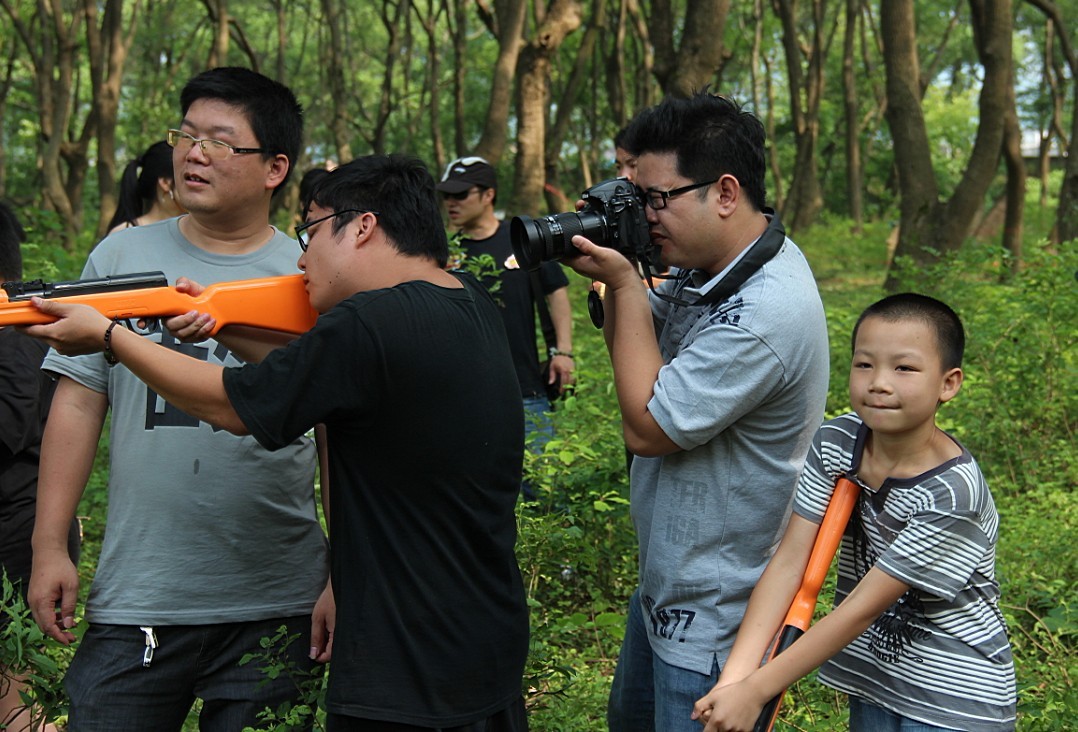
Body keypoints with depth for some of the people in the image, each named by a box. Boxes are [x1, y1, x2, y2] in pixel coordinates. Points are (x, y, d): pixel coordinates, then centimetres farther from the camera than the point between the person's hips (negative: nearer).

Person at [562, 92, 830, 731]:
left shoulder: (766, 313, -31)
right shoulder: (709, 264, -1)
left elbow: (646, 426, -24)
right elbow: (640, 342, 13)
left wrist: (624, 283, -18)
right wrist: (615, 269, -7)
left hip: (713, 619, -10)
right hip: (669, 583, 10)